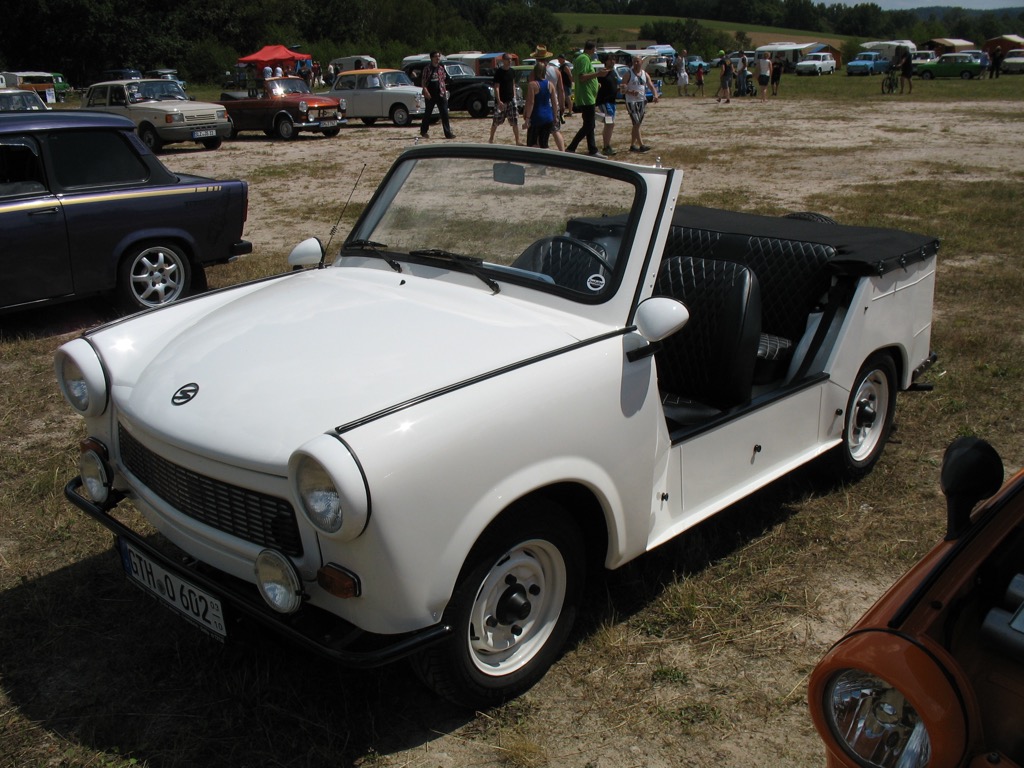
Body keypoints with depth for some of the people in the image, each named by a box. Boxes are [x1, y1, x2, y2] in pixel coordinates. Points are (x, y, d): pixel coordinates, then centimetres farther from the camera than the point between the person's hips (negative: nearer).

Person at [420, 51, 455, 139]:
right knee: (427, 113, 8)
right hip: (430, 95, -3)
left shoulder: (441, 68, 10)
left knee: (444, 114, -4)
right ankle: (423, 131, 23)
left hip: (441, 94, 3)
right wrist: (426, 91, -20)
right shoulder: (427, 69, -4)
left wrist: (445, 92, 9)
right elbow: (423, 82, -7)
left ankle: (448, 133, -6)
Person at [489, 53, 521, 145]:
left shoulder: (511, 71, 6)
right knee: (496, 121, 6)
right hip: (501, 101, -5)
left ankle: (517, 141, 3)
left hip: (511, 100, 5)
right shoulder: (499, 72, -11)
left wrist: (514, 97, 10)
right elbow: (496, 87, -14)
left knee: (515, 121, -1)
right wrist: (499, 101, -21)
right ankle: (491, 139, 23)